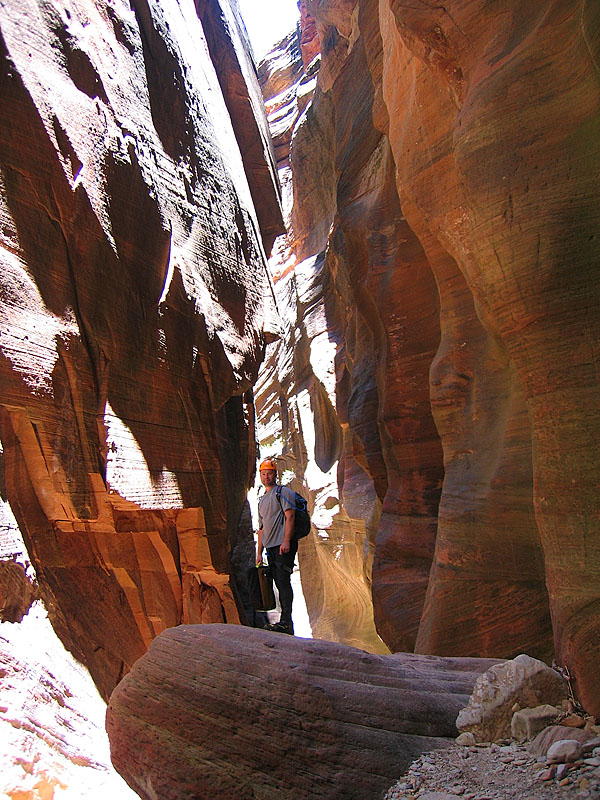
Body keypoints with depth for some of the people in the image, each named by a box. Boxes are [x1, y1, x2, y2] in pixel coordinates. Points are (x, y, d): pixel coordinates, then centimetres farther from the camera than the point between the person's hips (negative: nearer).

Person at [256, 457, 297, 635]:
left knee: (283, 581, -14)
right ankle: (286, 623, 10)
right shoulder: (262, 500, 23)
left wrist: (286, 541, -22)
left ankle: (285, 621, -17)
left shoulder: (283, 492, -1)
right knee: (280, 584, 7)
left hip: (283, 547, -8)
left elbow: (290, 516, -12)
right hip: (270, 548, 8)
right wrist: (259, 552, 18)